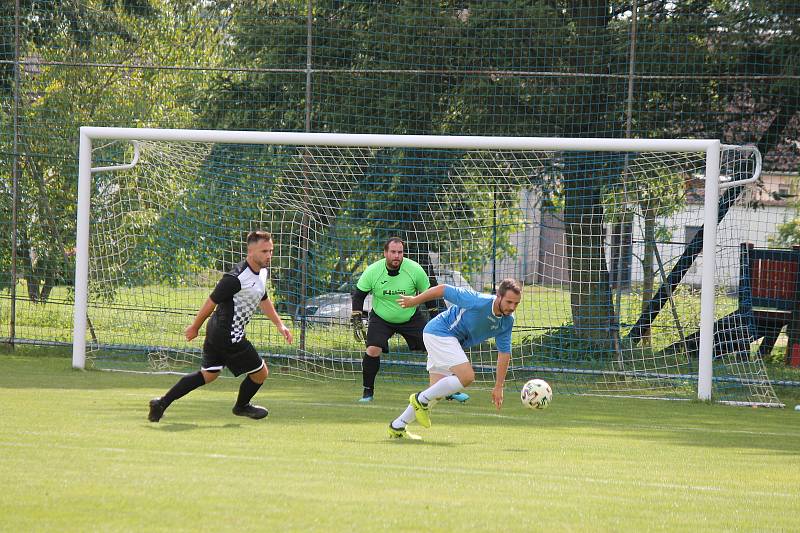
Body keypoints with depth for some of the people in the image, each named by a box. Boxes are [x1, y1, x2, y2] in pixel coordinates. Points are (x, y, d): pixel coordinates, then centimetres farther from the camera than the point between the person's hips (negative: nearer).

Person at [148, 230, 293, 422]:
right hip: (229, 336, -10)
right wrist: (194, 327, -6)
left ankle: (162, 403, 17)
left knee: (208, 375, 17)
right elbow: (212, 302, -16)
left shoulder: (262, 272, 5)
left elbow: (263, 300, 23)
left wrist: (280, 325, 18)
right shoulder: (236, 278, -26)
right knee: (259, 372, 5)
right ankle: (242, 406, 33)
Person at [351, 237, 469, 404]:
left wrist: (435, 318, -1)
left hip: (411, 318, 1)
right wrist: (356, 321, -10)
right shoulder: (373, 271, -17)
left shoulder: (415, 269, -17)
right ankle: (368, 392, -4)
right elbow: (358, 294, -4)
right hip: (381, 319, -1)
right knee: (373, 350, -22)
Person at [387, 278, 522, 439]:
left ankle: (397, 427, 19)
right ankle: (421, 399, -7)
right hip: (440, 331, -8)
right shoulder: (478, 302, -27)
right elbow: (443, 290, -18)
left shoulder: (507, 321, -6)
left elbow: (504, 353, 2)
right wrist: (415, 300, -5)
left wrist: (498, 387, 0)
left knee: (436, 392, 10)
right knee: (467, 376, -21)